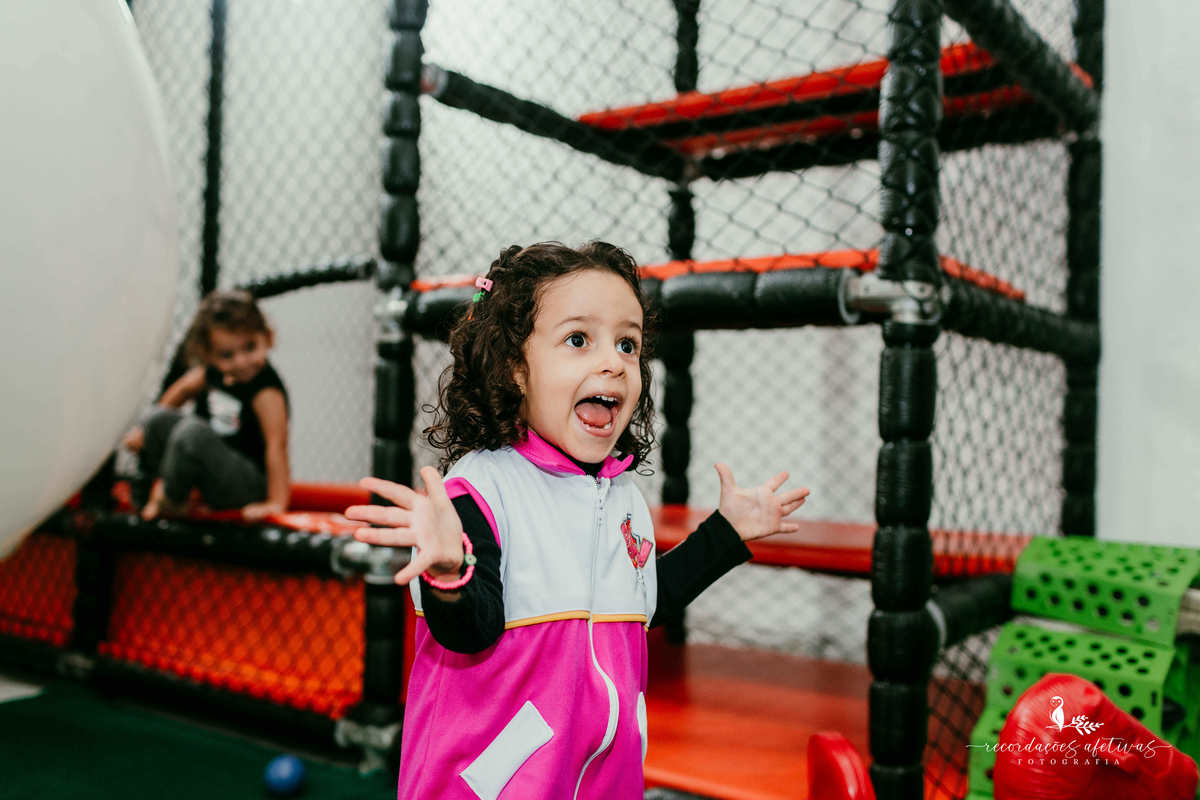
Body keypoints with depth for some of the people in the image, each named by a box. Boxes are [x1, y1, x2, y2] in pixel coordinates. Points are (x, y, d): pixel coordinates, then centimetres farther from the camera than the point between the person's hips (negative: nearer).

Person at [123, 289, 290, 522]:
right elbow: (183, 389, 19)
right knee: (161, 418, 3)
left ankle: (169, 501, -3)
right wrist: (147, 429, 22)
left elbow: (277, 444, -30)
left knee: (192, 431, -29)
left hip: (250, 485, -8)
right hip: (213, 467, 8)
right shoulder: (213, 372, -2)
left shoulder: (267, 390, -26)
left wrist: (276, 503, -33)